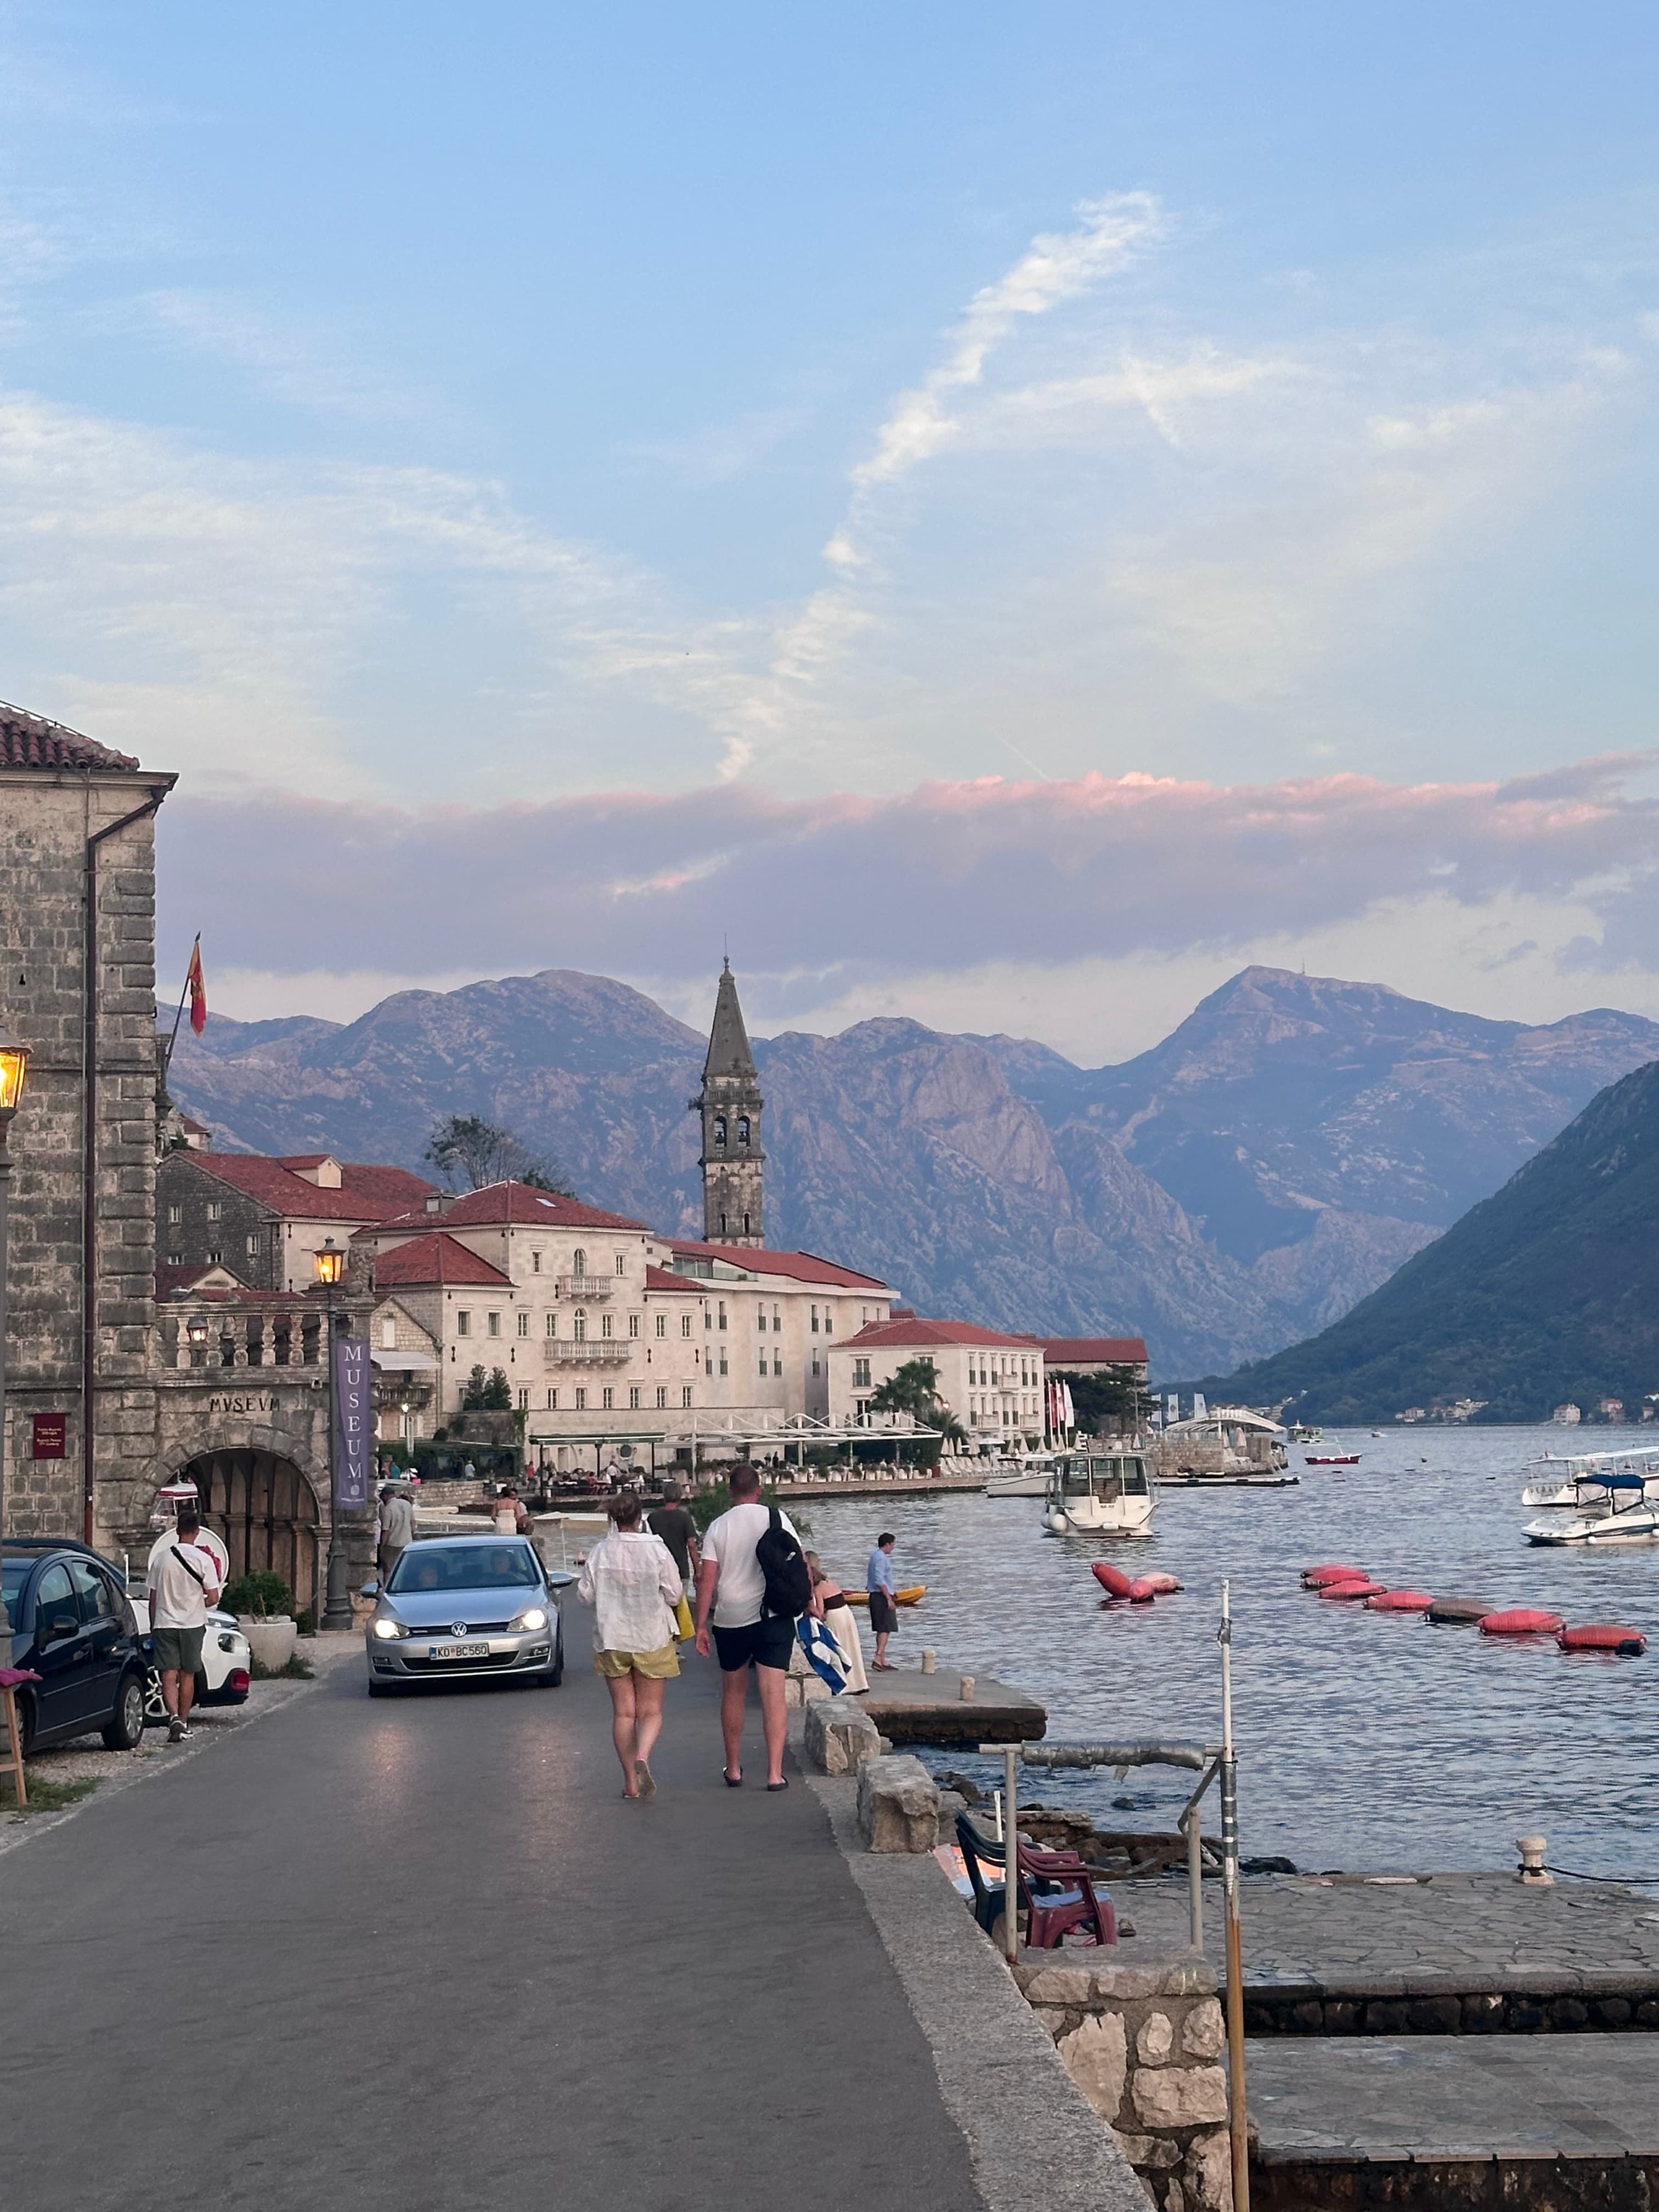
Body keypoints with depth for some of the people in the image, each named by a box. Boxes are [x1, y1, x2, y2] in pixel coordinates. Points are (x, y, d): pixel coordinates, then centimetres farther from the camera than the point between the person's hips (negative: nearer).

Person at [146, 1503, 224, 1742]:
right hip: (192, 1624, -1)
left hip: (164, 1623, 1)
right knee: (187, 1676, 12)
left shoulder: (161, 1558, 1)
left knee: (168, 1676, -2)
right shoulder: (203, 1559, -7)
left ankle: (174, 1716, -22)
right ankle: (184, 1723, 19)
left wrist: (153, 1627, 16)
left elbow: (153, 1598, 5)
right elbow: (213, 1597, -9)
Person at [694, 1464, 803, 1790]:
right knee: (773, 1694, -3)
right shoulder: (776, 1518, -1)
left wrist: (701, 1626, 2)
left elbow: (707, 1578, -1)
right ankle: (775, 1772, -10)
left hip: (730, 1618, 1)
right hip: (773, 1617, -1)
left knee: (733, 1695, 16)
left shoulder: (718, 1527, 1)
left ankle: (734, 1769, 23)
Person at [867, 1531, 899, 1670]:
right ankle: (878, 1658, -19)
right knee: (886, 1629, -12)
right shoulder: (881, 1558, -15)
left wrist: (892, 1592, 31)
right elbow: (880, 1581, -22)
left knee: (882, 1629, 13)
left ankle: (882, 1660, 16)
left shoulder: (876, 1556, 17)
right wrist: (889, 1599, -22)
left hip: (876, 1596, 10)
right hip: (882, 1596, -10)